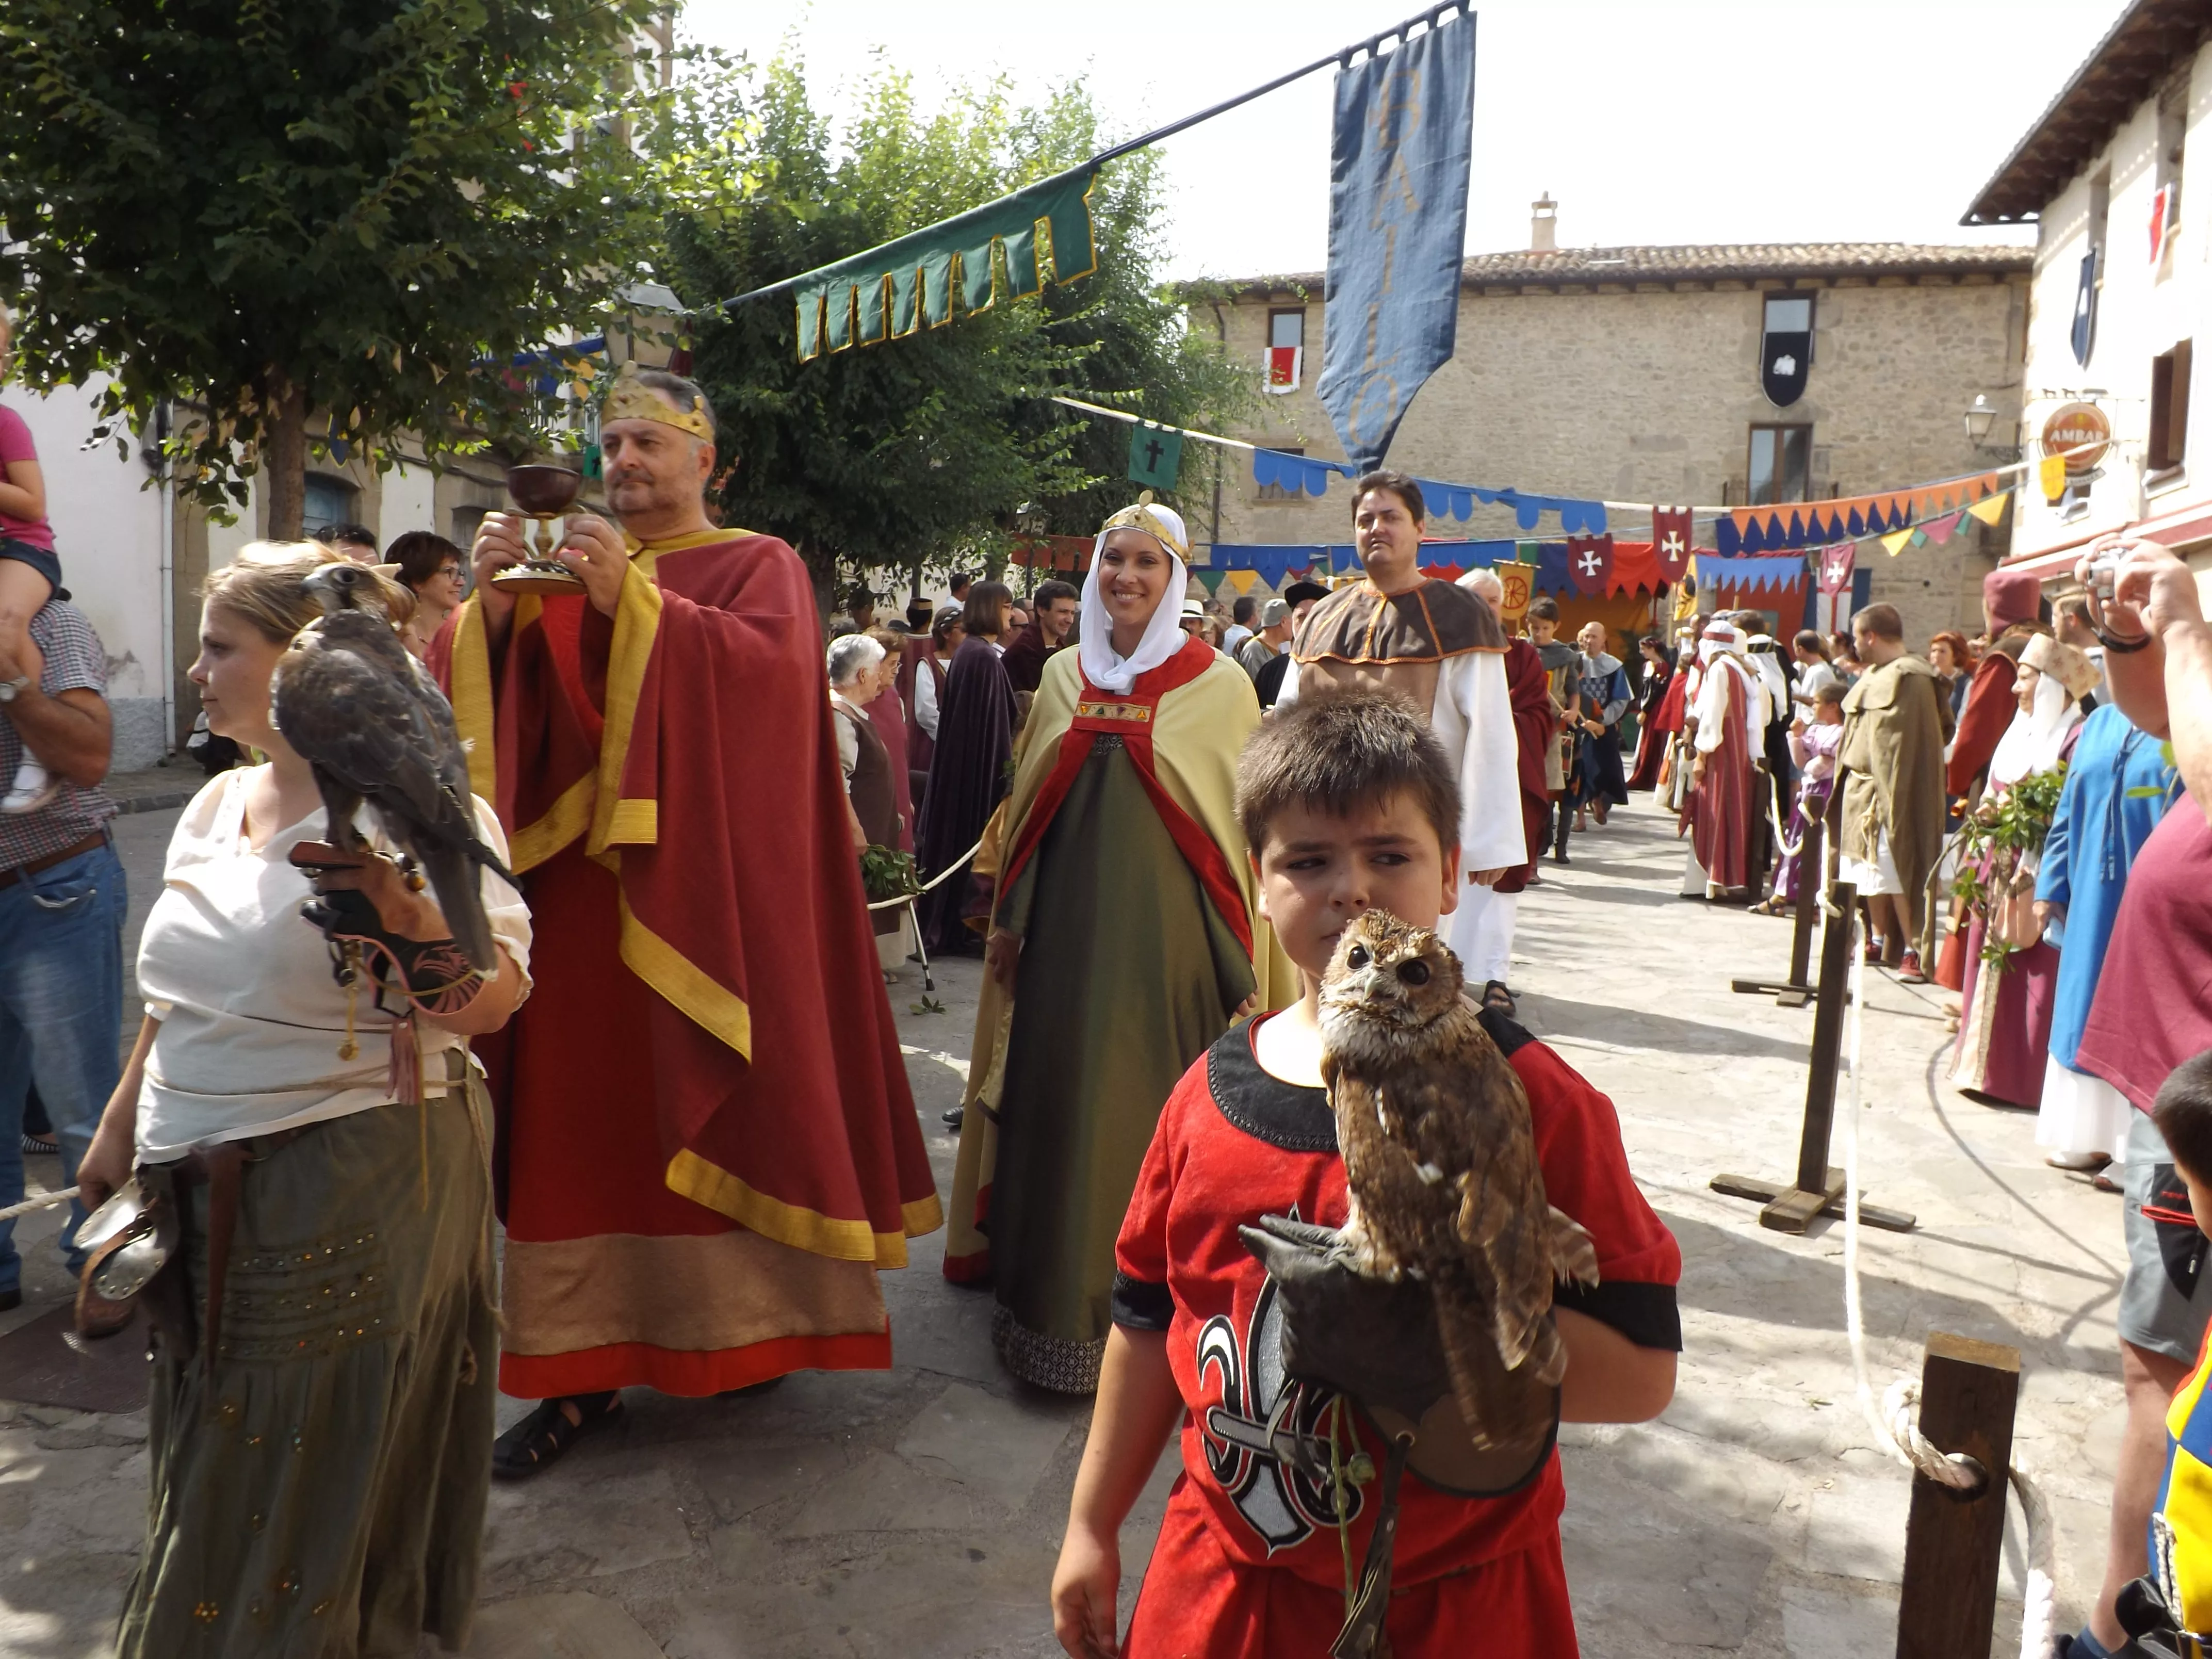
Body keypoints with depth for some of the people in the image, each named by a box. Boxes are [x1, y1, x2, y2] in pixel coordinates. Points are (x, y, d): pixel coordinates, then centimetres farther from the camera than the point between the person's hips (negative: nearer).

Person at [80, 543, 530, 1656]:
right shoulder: (218, 804, 9)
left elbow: (494, 1001, -22)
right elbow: (179, 998, 20)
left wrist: (411, 930, -39)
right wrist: (122, 1128, 24)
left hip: (352, 1203, -7)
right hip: (207, 1198, 7)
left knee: (325, 1465, 8)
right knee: (224, 1475, 20)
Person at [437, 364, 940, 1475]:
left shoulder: (759, 567, 5)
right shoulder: (572, 569, 16)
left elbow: (766, 667, -17)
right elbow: (494, 702, 6)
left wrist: (630, 602, -22)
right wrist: (492, 606, -12)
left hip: (706, 893, -4)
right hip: (584, 892, 4)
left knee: (714, 1108, 0)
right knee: (583, 1110, 2)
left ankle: (749, 1323, 16)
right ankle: (585, 1368, 10)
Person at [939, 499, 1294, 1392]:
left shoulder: (1218, 684, -1)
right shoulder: (1063, 676, 11)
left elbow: (1245, 823, -3)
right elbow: (1026, 805, 15)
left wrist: (1239, 958, -7)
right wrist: (1010, 919, 11)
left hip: (1169, 930, -4)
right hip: (1067, 925, 4)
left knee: (1159, 1108, 1)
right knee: (1055, 1100, 7)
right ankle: (1059, 1297, 23)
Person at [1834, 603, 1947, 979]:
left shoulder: (1908, 679, -16)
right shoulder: (1875, 674, 14)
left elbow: (1903, 744, -21)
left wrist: (1888, 798, -24)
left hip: (1888, 790, -9)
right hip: (1861, 788, 9)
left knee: (1893, 873, -8)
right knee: (1869, 872, 14)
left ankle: (1912, 950, -2)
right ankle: (1878, 942, 24)